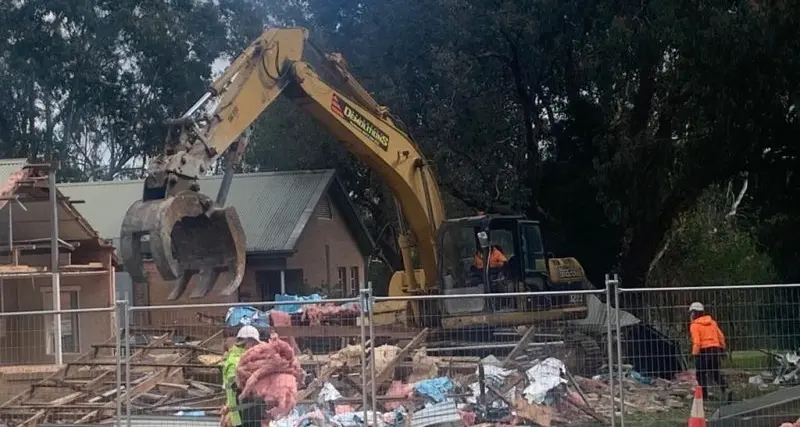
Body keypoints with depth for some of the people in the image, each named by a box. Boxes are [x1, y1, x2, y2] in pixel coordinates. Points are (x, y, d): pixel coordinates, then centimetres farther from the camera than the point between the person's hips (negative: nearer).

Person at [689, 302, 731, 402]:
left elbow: (696, 342, -14)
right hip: (715, 348, 6)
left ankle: (704, 396, 8)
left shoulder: (694, 325, -5)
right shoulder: (712, 322, 13)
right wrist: (723, 349, 22)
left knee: (701, 374, 9)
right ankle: (725, 389, -10)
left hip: (703, 350, -6)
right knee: (716, 373, 13)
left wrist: (695, 354, -10)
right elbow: (721, 336, 14)